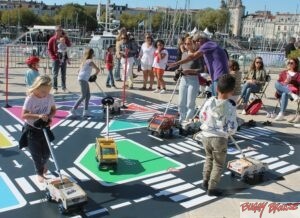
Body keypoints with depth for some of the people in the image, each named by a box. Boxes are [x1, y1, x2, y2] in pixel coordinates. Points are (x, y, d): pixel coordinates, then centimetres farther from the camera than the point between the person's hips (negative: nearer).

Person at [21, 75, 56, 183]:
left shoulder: (50, 97, -10)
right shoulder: (30, 99, -22)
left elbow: (54, 109, 4)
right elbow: (24, 115, -23)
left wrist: (49, 117, -16)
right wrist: (38, 116, -37)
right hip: (31, 129, -3)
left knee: (46, 152, 11)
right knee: (36, 153, 6)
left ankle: (43, 164, 46)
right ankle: (39, 173, 28)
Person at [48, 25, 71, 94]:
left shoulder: (64, 38, 5)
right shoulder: (52, 39, -3)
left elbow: (69, 45, -10)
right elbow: (49, 49, -2)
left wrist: (65, 37, -17)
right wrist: (53, 56, -12)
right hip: (56, 59, -3)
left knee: (63, 74, 9)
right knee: (55, 74, 0)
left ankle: (64, 87, 17)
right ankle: (55, 88, 6)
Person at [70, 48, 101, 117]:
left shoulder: (85, 60, 17)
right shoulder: (90, 61, -8)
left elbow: (80, 70, 22)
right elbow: (98, 69, -12)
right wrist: (95, 74, 7)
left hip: (84, 79, 9)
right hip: (83, 79, -9)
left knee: (88, 95, 9)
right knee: (83, 96, -6)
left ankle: (85, 111, 9)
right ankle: (73, 109, -3)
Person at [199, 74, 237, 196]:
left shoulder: (209, 101, -7)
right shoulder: (230, 107, -18)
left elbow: (202, 117, 4)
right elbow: (232, 128, -17)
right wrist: (228, 132, 5)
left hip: (206, 135, 5)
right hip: (220, 138, -4)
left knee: (209, 158, 25)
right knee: (218, 164, 11)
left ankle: (205, 182, 33)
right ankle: (212, 188, 15)